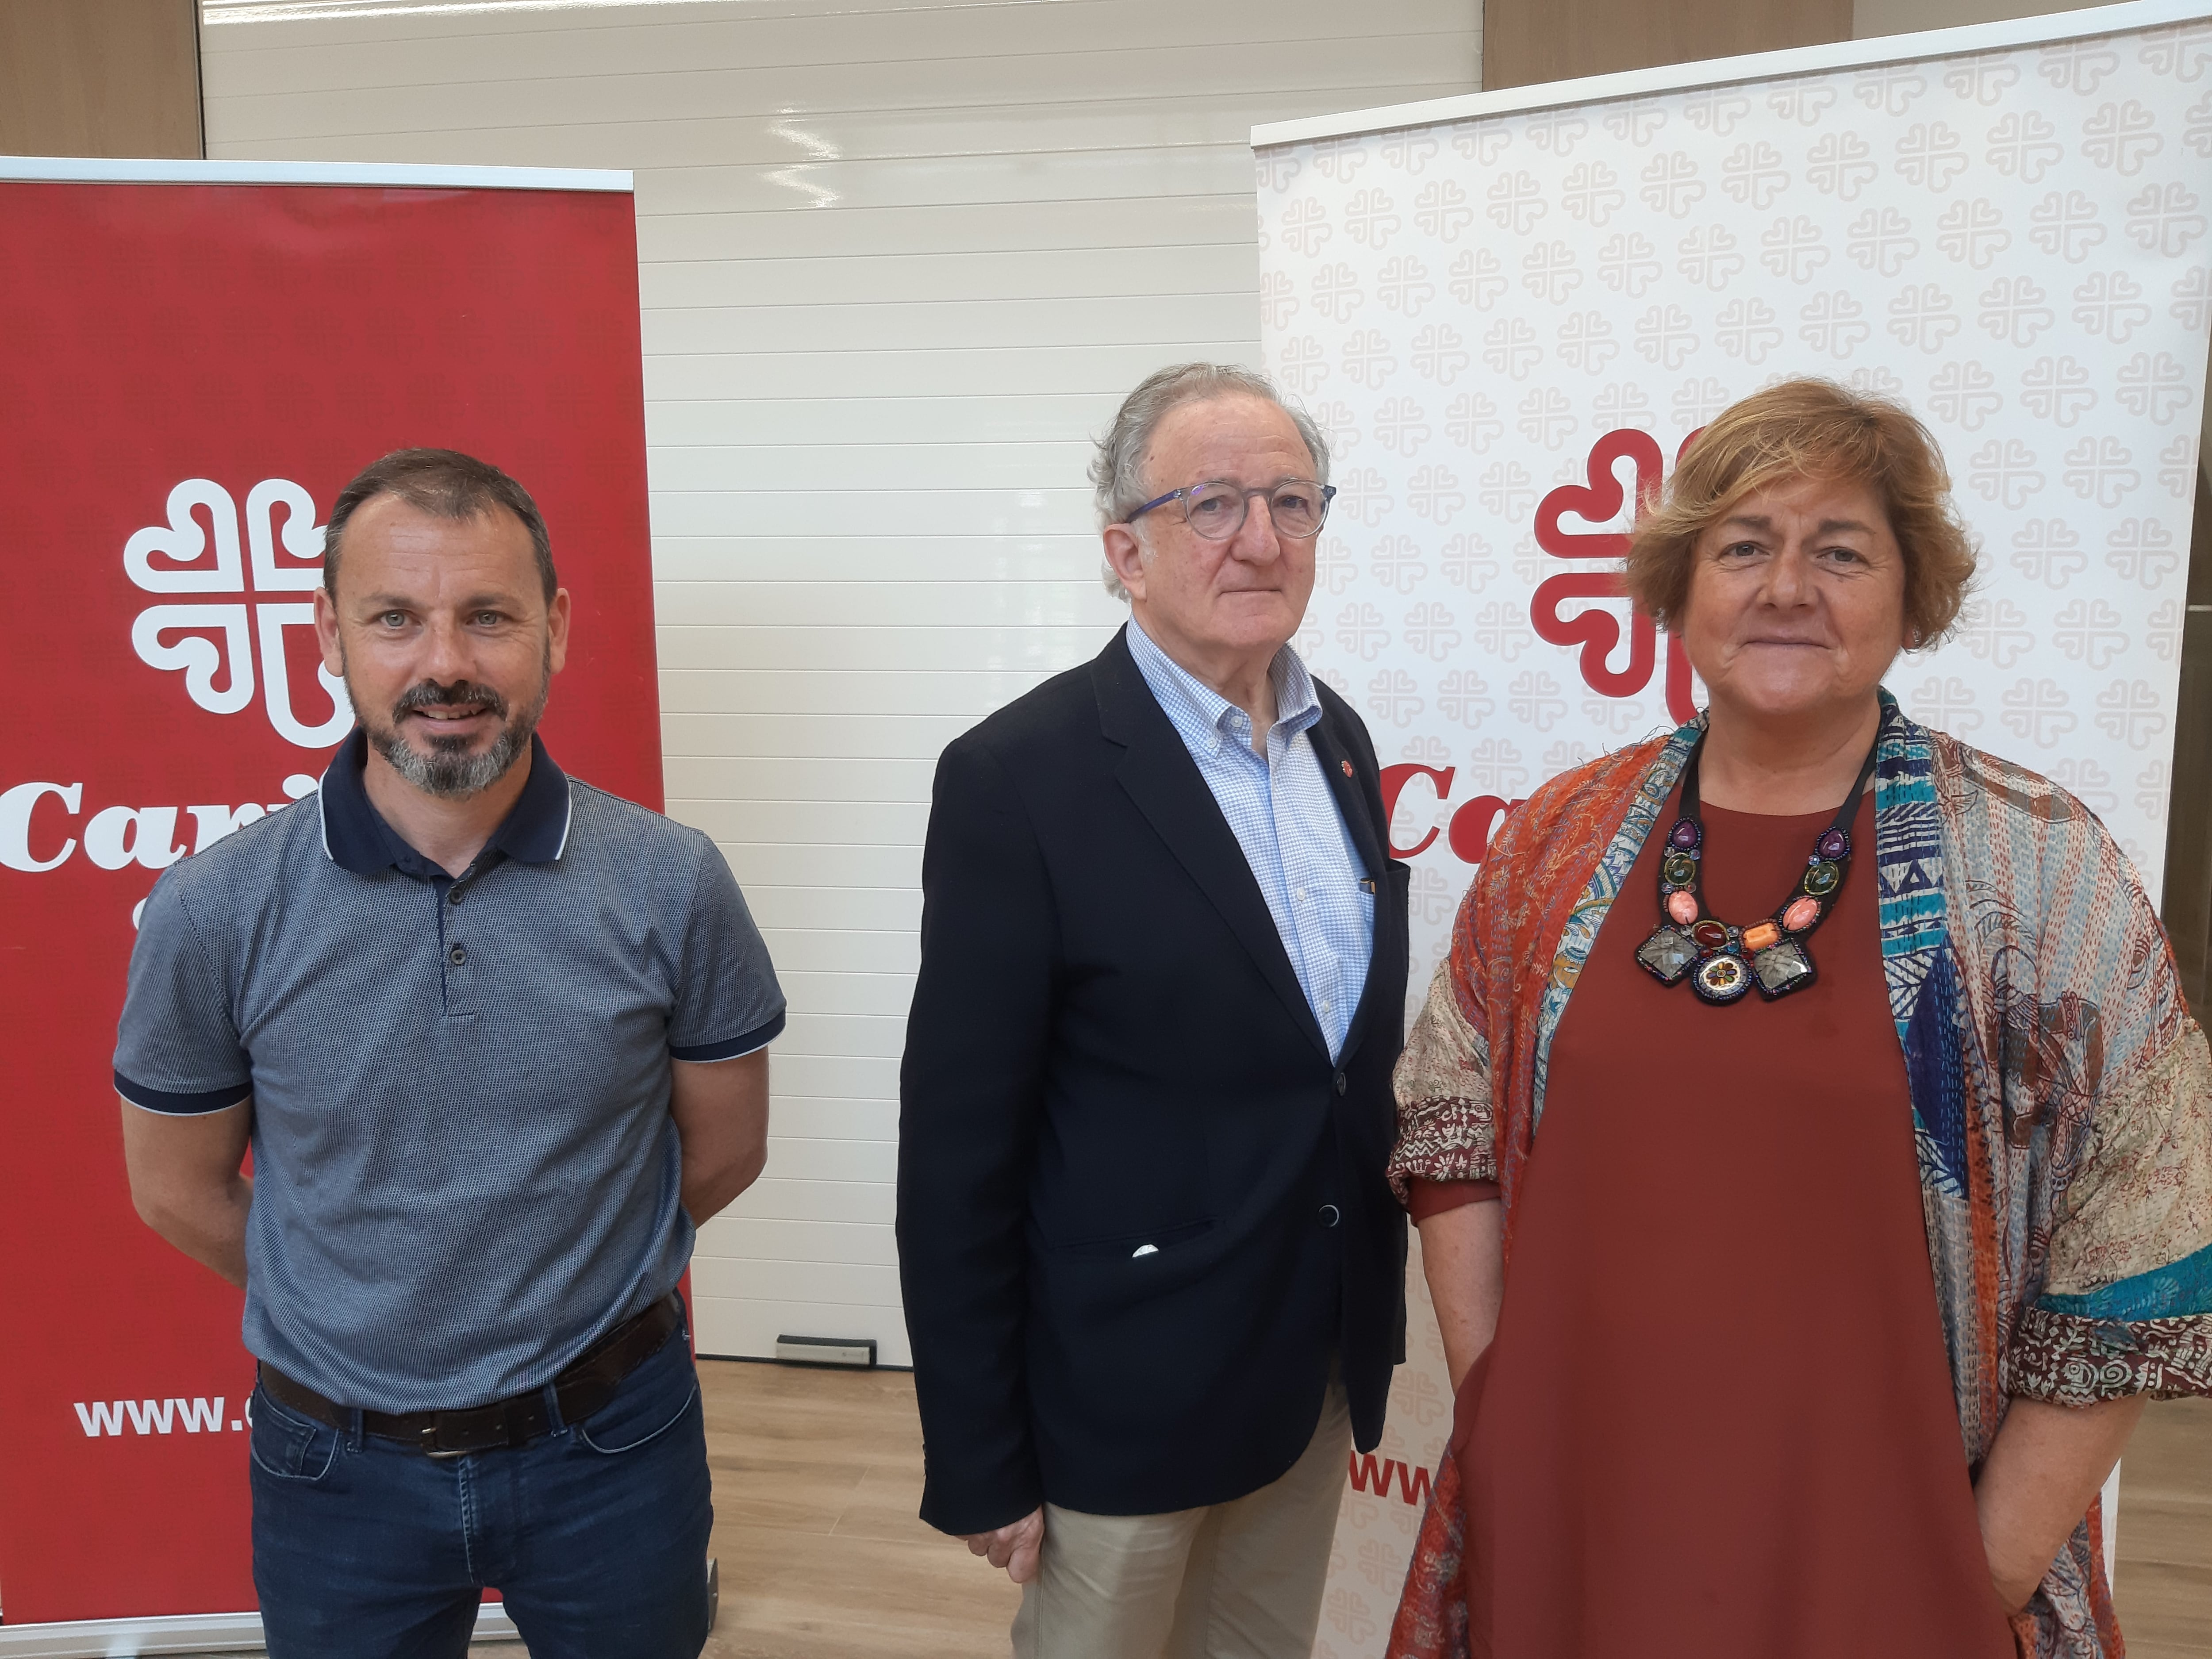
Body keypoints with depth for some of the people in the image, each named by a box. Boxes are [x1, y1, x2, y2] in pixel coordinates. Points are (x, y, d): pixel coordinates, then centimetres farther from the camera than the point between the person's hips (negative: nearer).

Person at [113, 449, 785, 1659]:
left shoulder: (672, 886, -15)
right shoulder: (212, 913, -14)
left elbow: (722, 1149, -1)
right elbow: (178, 1190, 1)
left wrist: (574, 1291, 6)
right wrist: (356, 1324, 8)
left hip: (614, 1443, 0)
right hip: (338, 1466, 1)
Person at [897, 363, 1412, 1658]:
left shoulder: (1339, 737, 2)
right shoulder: (1018, 777, -18)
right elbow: (958, 1149, -16)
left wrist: (1371, 1308, 13)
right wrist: (979, 1464, -12)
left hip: (1326, 1370, 6)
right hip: (1125, 1401, -6)